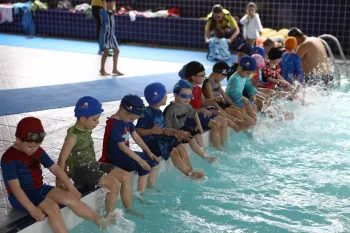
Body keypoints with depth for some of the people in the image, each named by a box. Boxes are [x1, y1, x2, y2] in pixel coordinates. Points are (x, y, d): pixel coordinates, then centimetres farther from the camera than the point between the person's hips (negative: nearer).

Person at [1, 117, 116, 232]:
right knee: (52, 207, -29)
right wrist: (32, 209, -32)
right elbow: (15, 188, -25)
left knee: (70, 197, -9)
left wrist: (71, 188, 1)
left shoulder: (38, 151, 4)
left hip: (40, 189, 7)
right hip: (22, 196, -7)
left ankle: (101, 221, -4)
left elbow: (55, 168, 7)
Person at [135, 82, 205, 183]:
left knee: (180, 146, -4)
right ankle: (189, 174, -14)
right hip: (150, 141, -9)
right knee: (173, 151, -22)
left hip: (160, 139, 9)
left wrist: (173, 132, -2)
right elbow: (137, 131, -20)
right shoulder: (146, 113, -17)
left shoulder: (159, 112, 11)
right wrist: (152, 131, -28)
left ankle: (191, 170, -2)